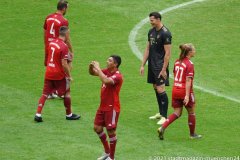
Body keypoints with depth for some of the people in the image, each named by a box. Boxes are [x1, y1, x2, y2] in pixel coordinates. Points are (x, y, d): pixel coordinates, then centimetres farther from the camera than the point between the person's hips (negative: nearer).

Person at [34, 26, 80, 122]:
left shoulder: (52, 43, 4)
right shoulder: (64, 47, -19)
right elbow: (64, 64, -21)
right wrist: (69, 76, -11)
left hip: (48, 73, 6)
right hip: (59, 75, -6)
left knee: (45, 94, 9)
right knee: (67, 93, 12)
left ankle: (38, 114, 0)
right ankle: (69, 114, 22)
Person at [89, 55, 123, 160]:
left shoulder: (117, 76, -20)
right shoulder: (107, 71, 4)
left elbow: (106, 81, -40)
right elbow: (92, 73, 16)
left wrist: (98, 68, -30)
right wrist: (91, 66, -7)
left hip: (112, 108, -8)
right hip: (103, 106, 8)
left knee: (111, 131, 0)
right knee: (97, 128, 14)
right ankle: (107, 151, 30)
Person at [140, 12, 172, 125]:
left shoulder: (165, 33, -14)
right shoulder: (151, 31, 10)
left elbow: (167, 53, -15)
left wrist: (164, 70, -18)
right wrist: (143, 65, 12)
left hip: (160, 66, -8)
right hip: (152, 64, 8)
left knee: (160, 89, -11)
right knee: (155, 88, 13)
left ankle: (164, 116, -7)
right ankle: (160, 113, 23)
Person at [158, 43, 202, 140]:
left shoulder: (177, 62, 8)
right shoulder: (189, 64, -15)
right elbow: (188, 81, -19)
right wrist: (187, 95, -21)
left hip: (175, 90, 6)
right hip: (185, 91, -6)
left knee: (177, 113, 11)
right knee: (191, 112, 13)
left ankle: (162, 128, -7)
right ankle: (192, 134, 25)